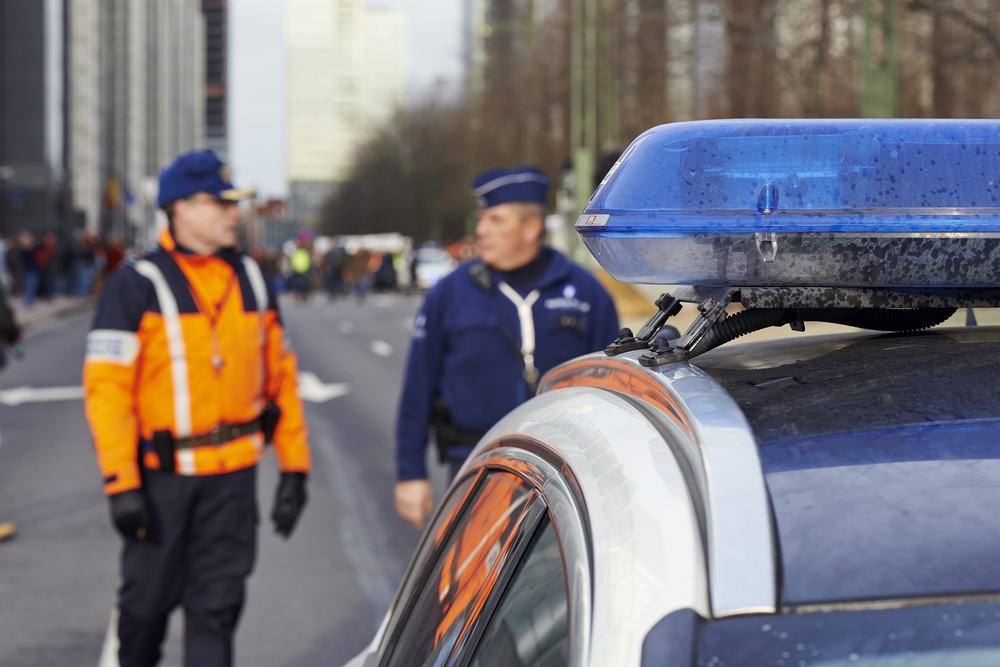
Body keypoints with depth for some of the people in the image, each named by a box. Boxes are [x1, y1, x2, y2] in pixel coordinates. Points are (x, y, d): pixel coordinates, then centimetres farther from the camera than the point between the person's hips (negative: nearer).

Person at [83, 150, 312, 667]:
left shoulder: (251, 280, 8)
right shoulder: (136, 285, -7)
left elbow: (279, 375, 12)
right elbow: (106, 386, -12)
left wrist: (294, 466, 8)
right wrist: (120, 483, -17)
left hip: (234, 474, 4)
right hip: (162, 474, -3)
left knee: (217, 605, 5)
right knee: (147, 600, 8)